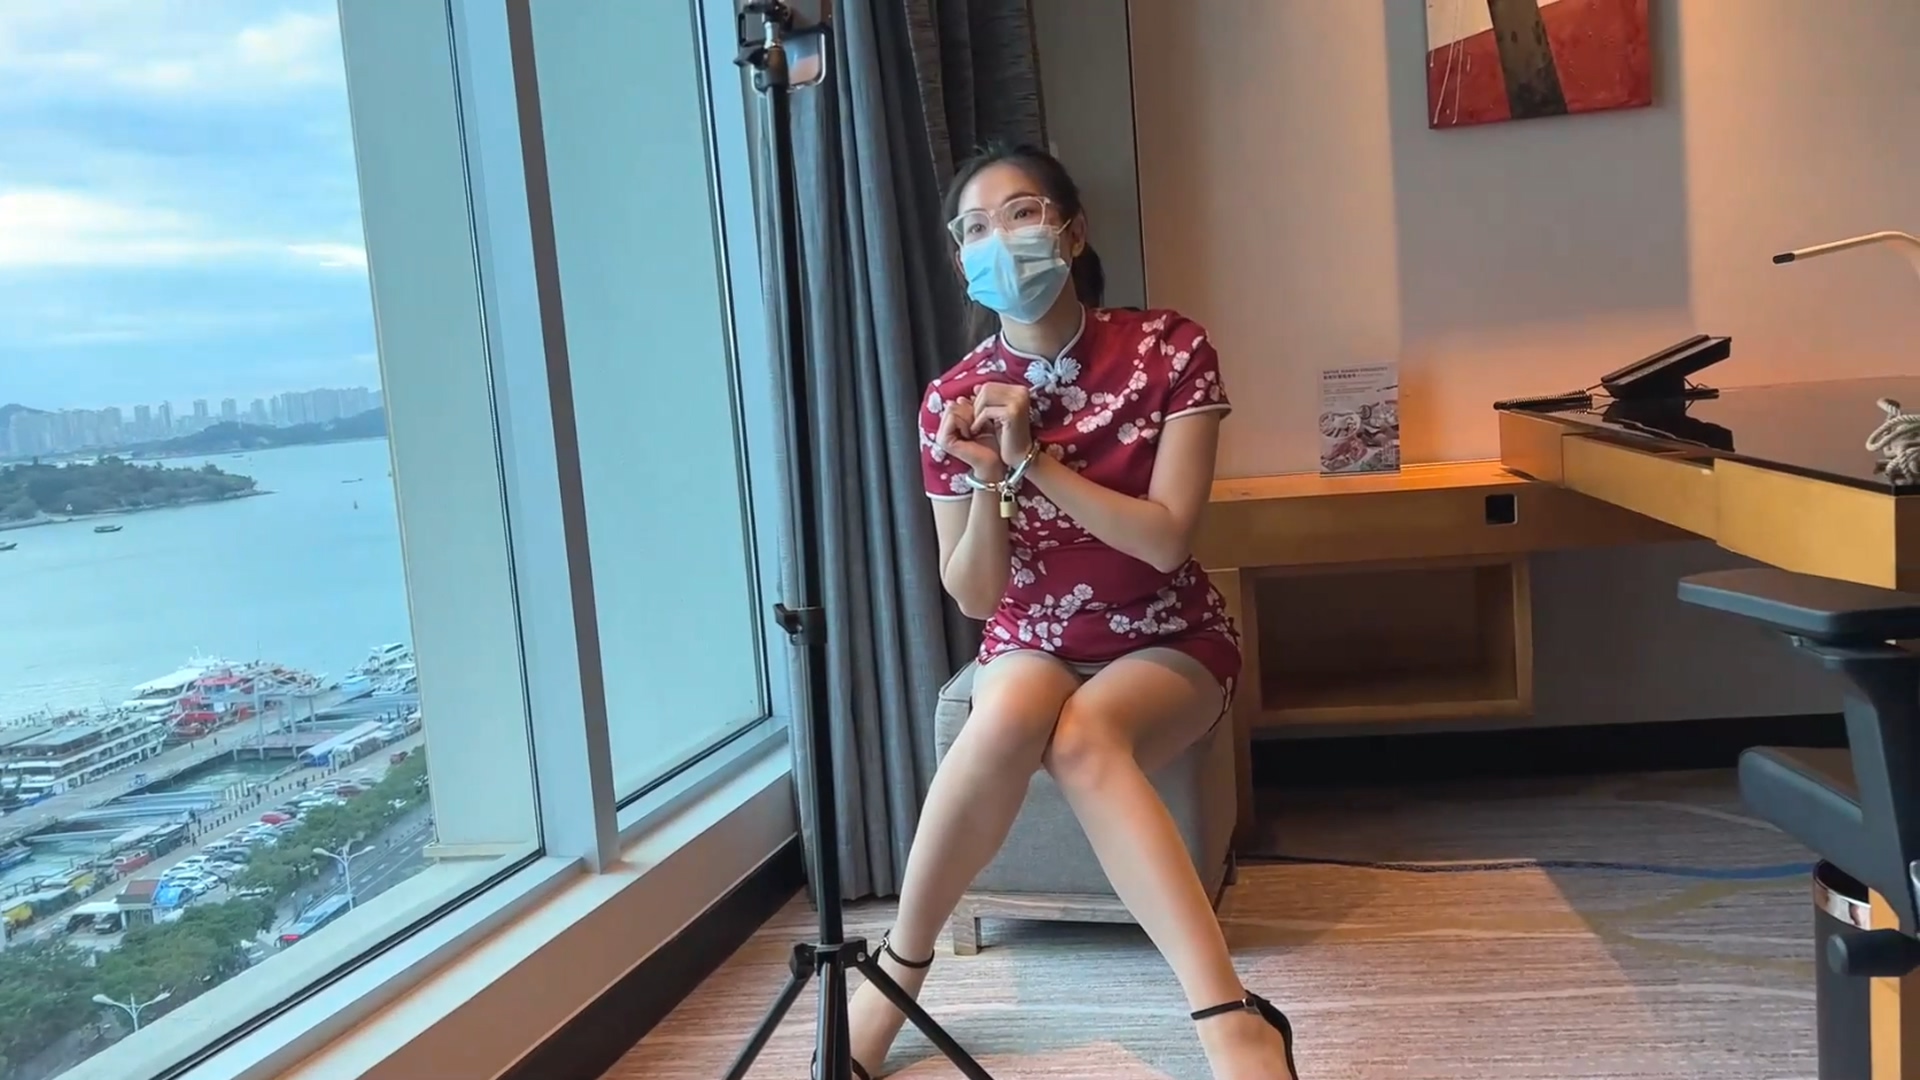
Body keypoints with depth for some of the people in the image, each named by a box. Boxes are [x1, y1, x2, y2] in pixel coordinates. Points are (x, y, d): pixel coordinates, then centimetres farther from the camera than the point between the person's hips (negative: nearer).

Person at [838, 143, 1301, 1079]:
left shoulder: (1170, 350, -11)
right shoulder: (954, 400, -6)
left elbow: (1165, 540, -19)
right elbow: (974, 597, -6)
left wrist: (1033, 458, -24)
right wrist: (987, 481, -24)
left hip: (1168, 642, -1)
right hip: (1033, 642, 2)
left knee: (1077, 737, -35)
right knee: (1007, 720, -35)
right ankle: (898, 969, -18)